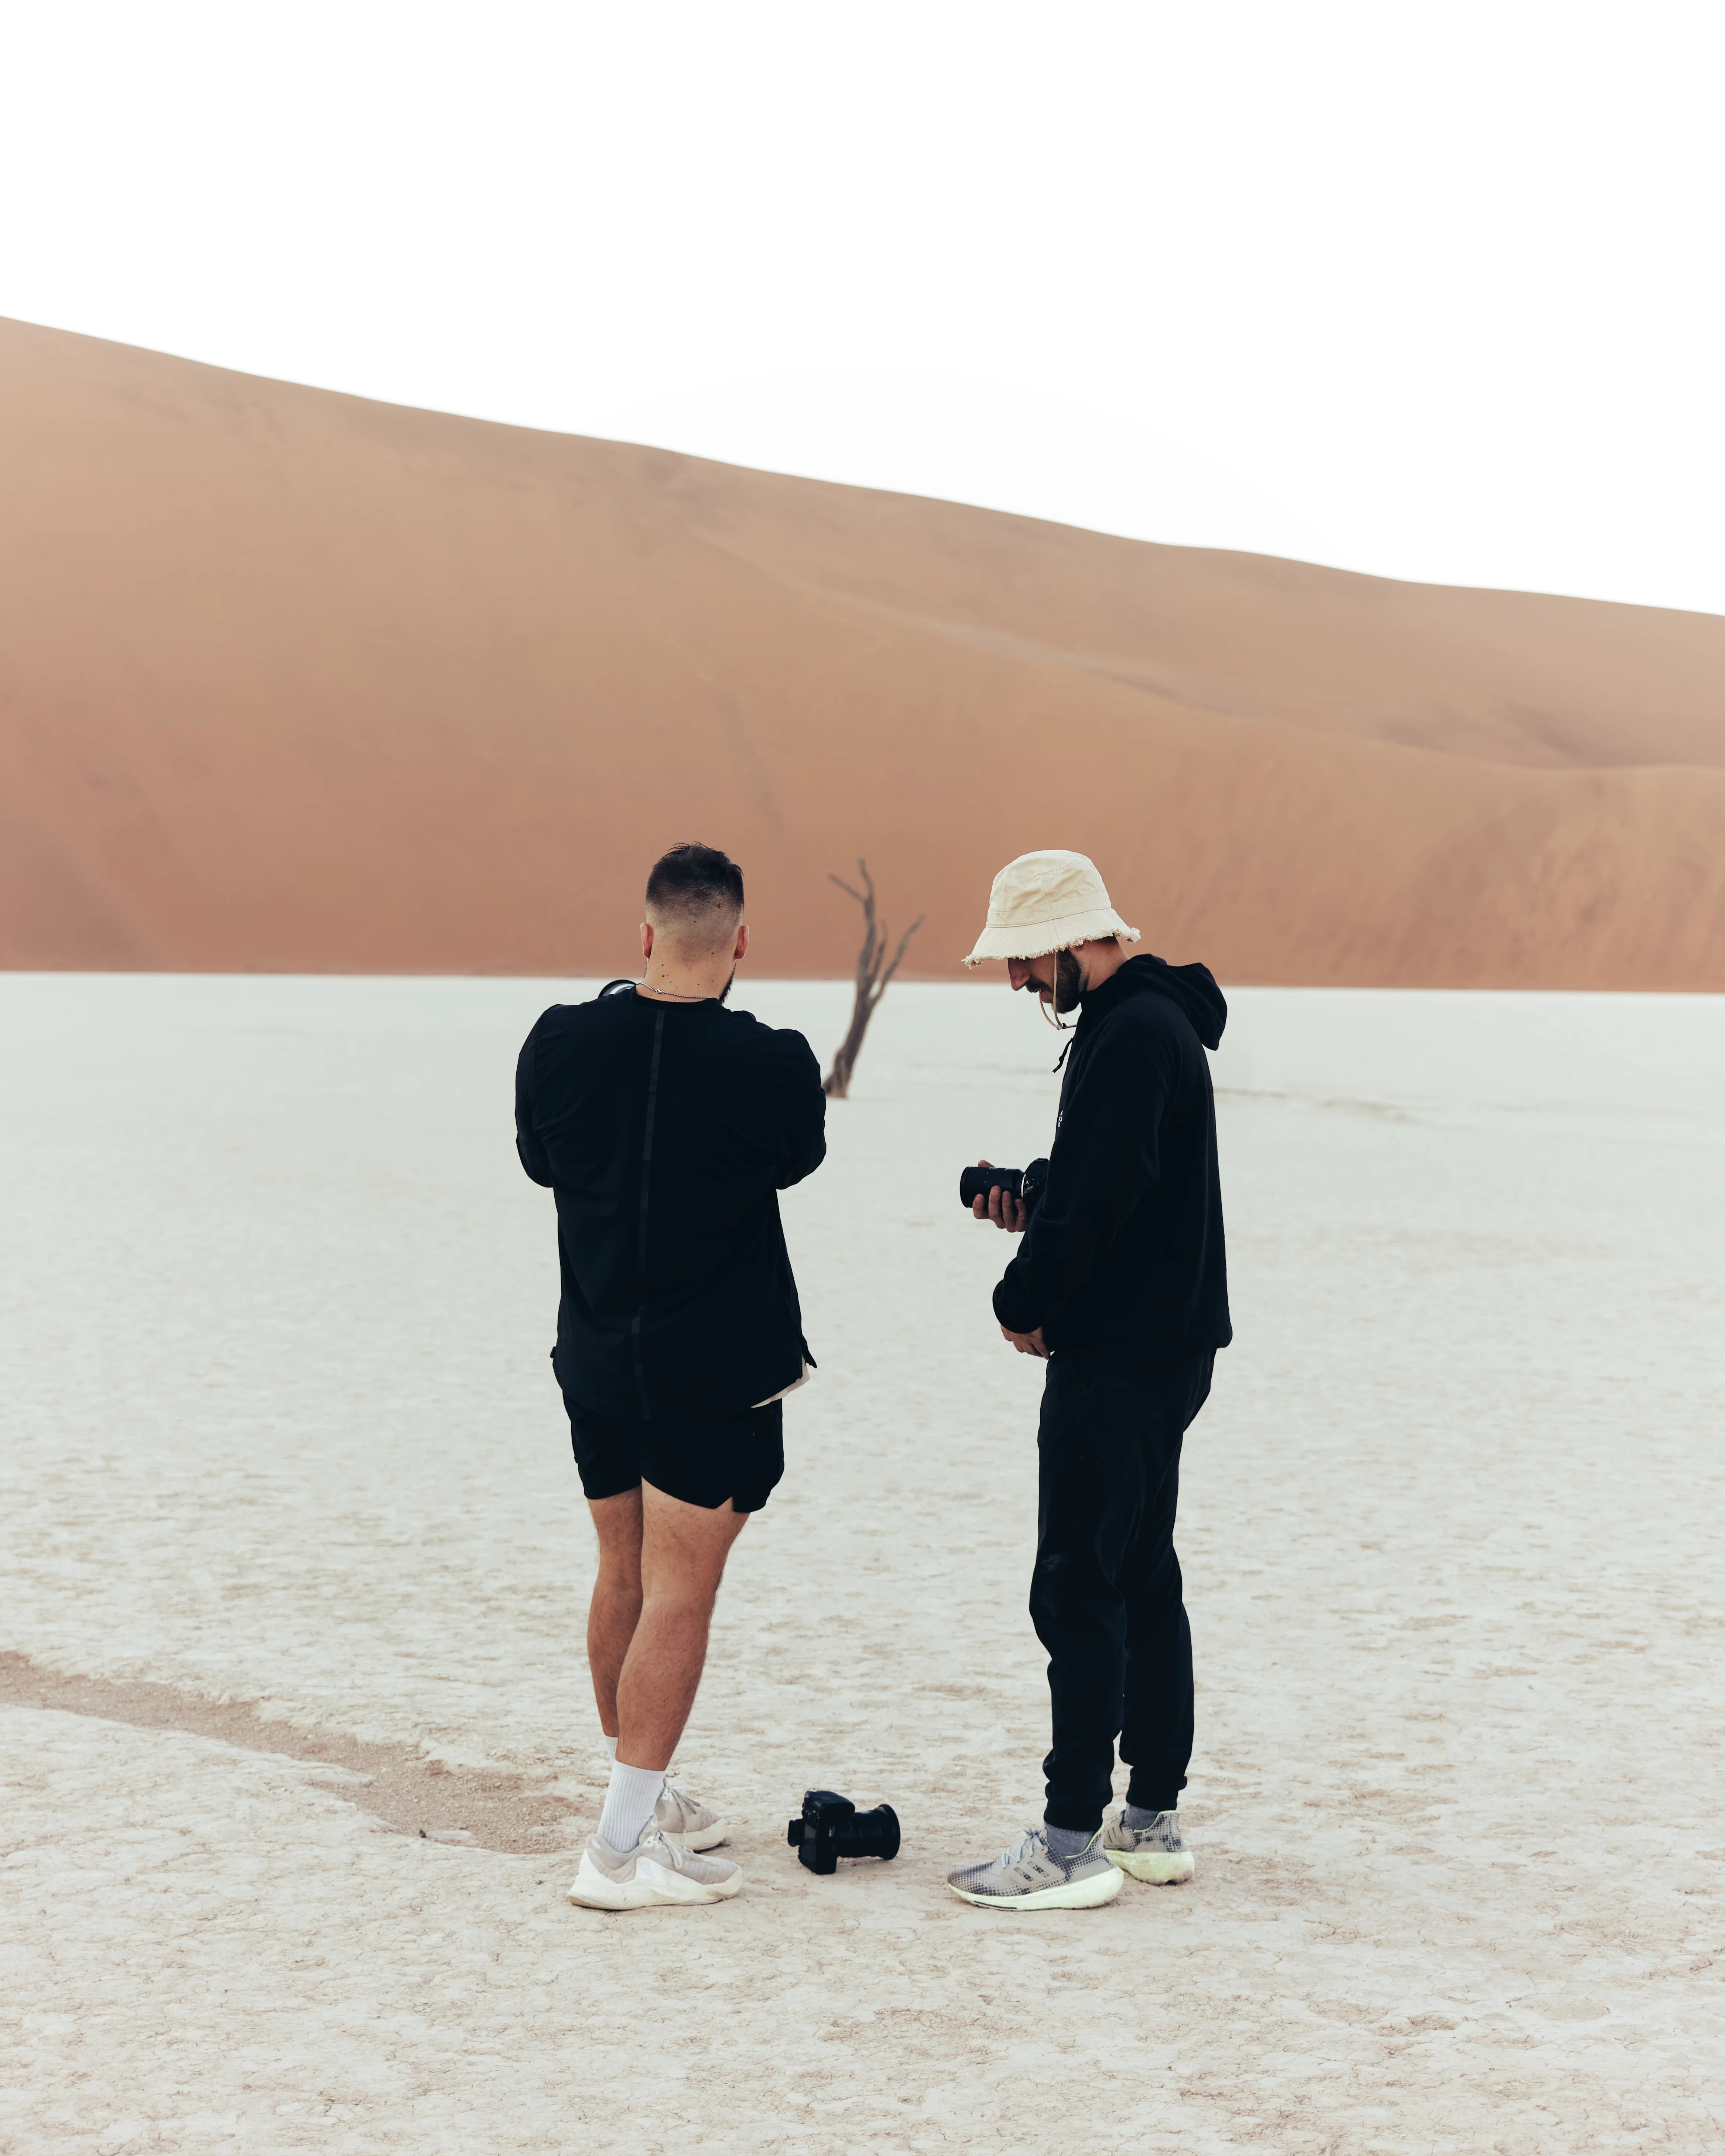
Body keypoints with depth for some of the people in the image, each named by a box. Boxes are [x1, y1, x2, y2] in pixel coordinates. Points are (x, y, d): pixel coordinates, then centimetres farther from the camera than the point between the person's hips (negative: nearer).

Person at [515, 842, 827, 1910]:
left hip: (596, 1359, 5)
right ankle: (624, 1844, -1)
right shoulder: (770, 1063, -17)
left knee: (624, 1575, 17)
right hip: (720, 1369, -5)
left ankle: (647, 1800, 31)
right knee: (679, 1592, 0)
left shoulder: (561, 1043, -7)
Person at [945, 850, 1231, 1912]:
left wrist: (1026, 1304, -11)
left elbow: (1104, 1200, -24)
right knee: (1142, 1577, 14)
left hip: (1120, 1357, -11)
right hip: (1162, 1347, 11)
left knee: (1078, 1590, -7)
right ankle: (1153, 1818, 21)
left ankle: (1074, 1843, -5)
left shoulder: (1134, 1036, -18)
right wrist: (1036, 1208, 6)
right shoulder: (1149, 1020, 16)